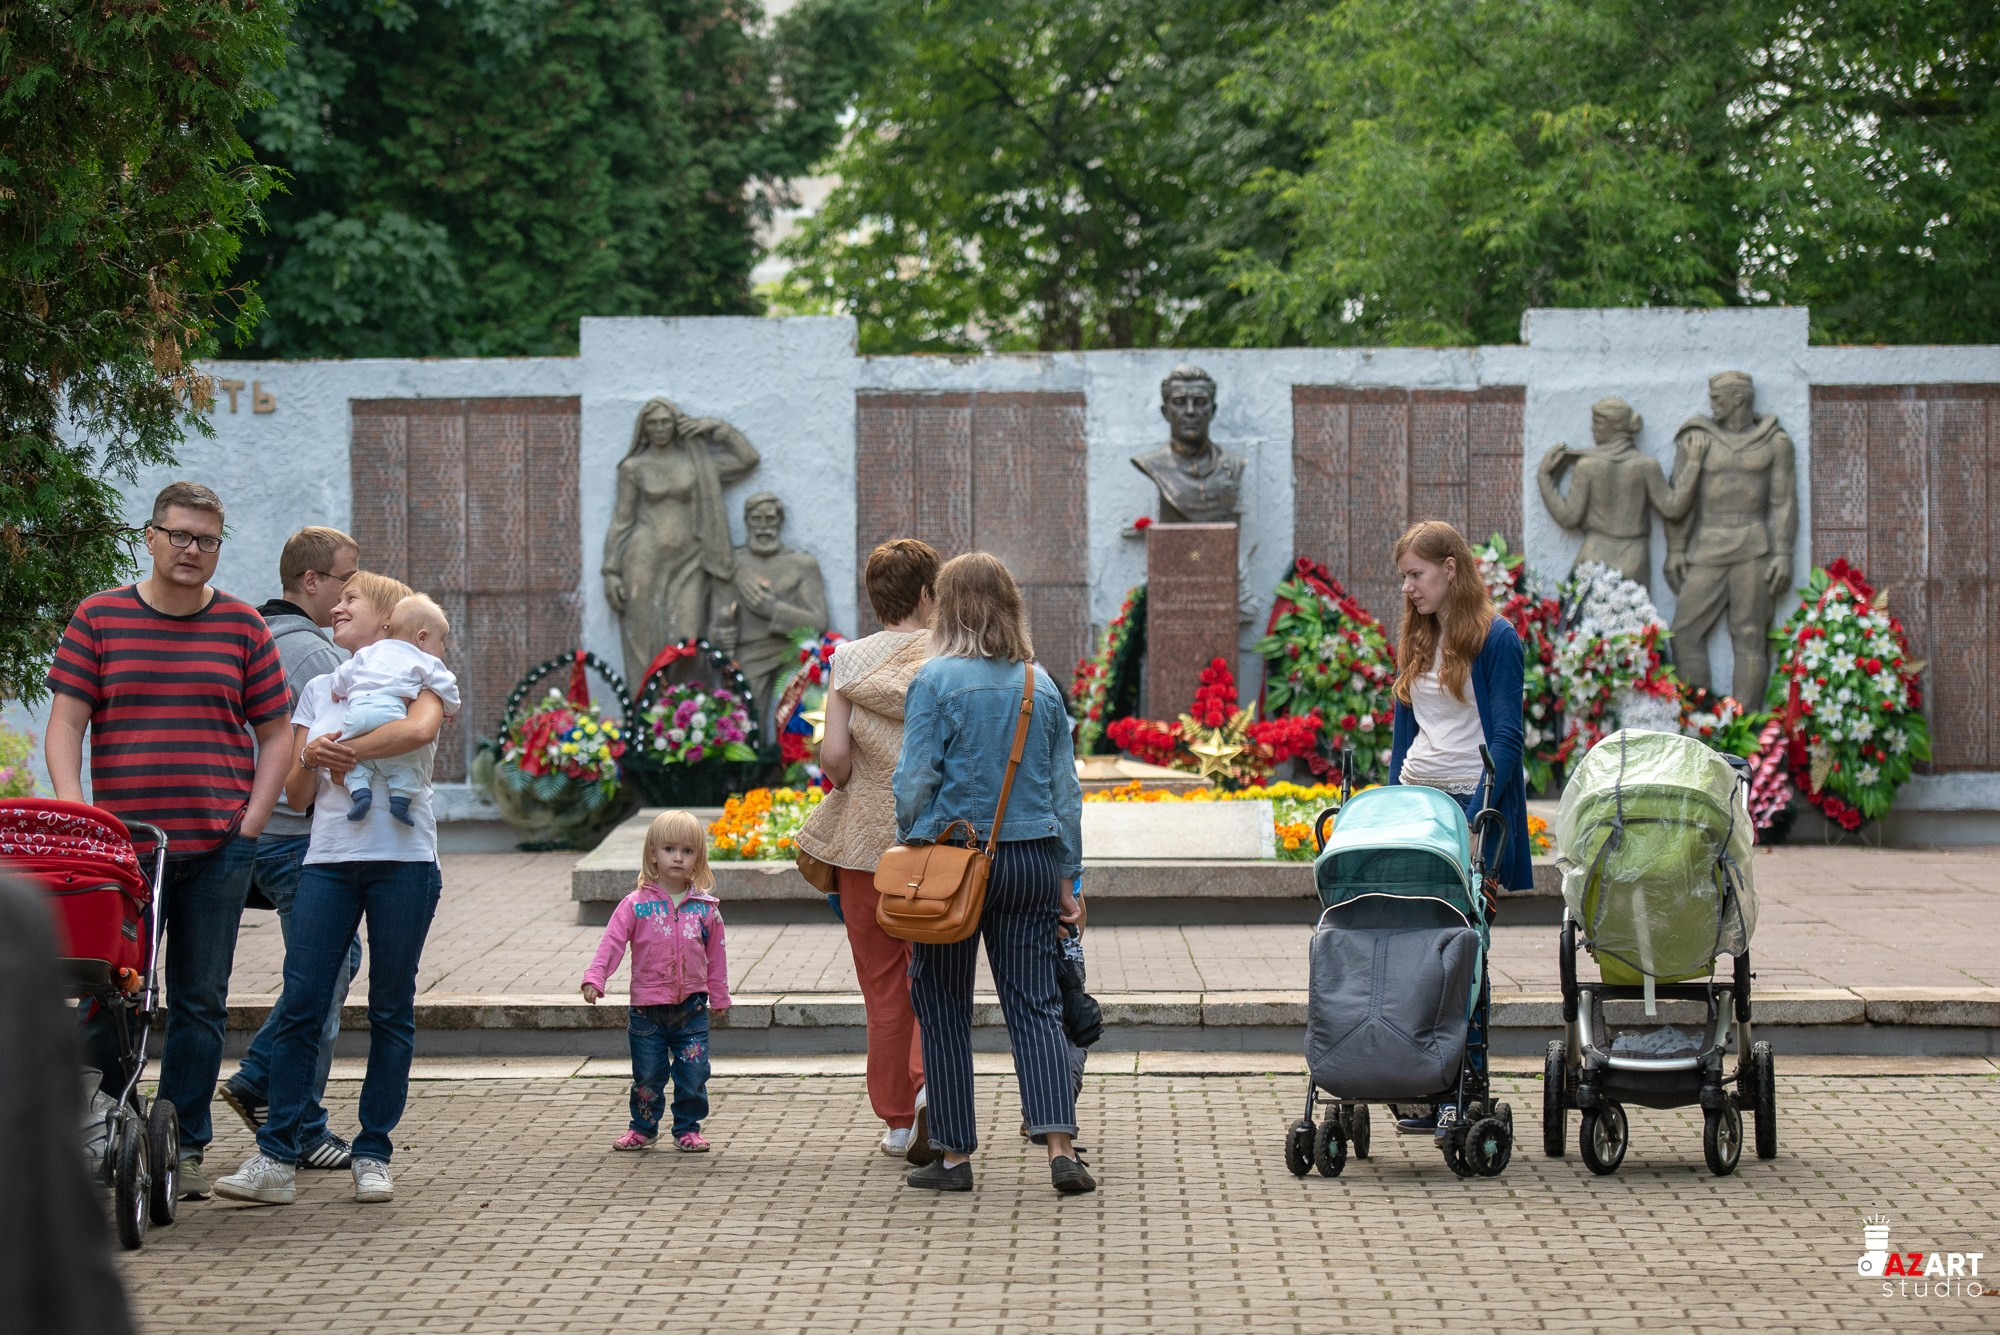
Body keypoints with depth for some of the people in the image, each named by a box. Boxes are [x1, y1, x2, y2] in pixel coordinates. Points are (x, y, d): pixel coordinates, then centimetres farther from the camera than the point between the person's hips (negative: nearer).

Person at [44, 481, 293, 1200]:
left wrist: (252, 821, 0)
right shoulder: (98, 618, 6)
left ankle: (185, 1147, 13)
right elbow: (66, 723, 2)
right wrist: (74, 813, -11)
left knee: (200, 1000, 4)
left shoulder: (242, 626, 8)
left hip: (219, 845, 1)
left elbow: (274, 735, 11)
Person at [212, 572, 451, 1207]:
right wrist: (312, 759, -7)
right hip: (329, 859, 4)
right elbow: (297, 794, 15)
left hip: (402, 857, -3)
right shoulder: (318, 690, 19)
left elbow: (420, 728, -20)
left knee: (391, 1011, 1)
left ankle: (373, 1155, 8)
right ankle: (275, 1159, -7)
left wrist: (344, 753, -9)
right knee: (299, 1006, -6)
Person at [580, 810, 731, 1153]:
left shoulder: (705, 908, 2)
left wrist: (719, 997, 13)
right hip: (647, 1007, -1)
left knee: (693, 1073, 1)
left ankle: (688, 1128, 16)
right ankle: (643, 1128, 23)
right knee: (647, 1074, 7)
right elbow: (612, 942, -10)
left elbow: (715, 955, 9)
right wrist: (594, 978, -23)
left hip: (692, 1007, 1)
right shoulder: (636, 905, -5)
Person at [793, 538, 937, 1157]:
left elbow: (833, 754, -9)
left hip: (866, 834, 1)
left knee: (882, 983, 10)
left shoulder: (849, 659, -1)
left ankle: (897, 1119, 15)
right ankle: (929, 1079, -7)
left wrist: (856, 791, 10)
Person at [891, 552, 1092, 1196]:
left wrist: (908, 854, 5)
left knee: (944, 1007, 7)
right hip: (1033, 857, 4)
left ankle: (952, 1152, 11)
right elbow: (1066, 791, 10)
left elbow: (915, 780, -10)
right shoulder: (1042, 685, 7)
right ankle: (1060, 1146, -10)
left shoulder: (936, 680, -8)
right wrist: (1066, 878, 16)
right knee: (1035, 1004, 3)